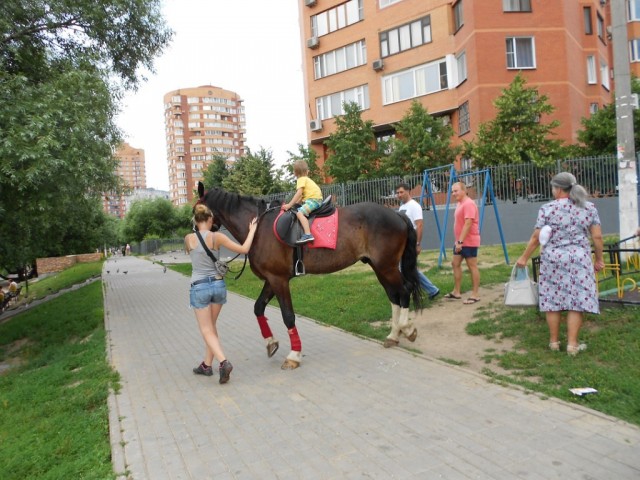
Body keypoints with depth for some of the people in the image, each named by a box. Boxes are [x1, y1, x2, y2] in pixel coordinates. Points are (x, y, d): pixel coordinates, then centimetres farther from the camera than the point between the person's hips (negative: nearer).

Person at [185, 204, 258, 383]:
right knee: (211, 326, 18)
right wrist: (252, 230, 5)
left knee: (207, 330, 4)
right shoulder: (217, 237, -7)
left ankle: (223, 361, -15)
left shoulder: (189, 239, -6)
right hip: (218, 285, 2)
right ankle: (207, 365, 26)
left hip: (199, 287, -2)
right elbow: (244, 249, -8)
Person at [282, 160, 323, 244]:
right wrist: (293, 204, 20)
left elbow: (299, 193, -16)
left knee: (299, 213, -26)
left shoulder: (301, 179, -4)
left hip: (314, 199, -11)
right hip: (316, 199, 11)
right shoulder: (306, 179, 25)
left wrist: (289, 205, -15)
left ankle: (308, 234, -41)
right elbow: (301, 196, 23)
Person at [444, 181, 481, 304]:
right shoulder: (460, 204, 15)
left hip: (469, 242, -10)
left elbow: (468, 224, -25)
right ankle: (456, 292, 19)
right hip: (460, 241, 10)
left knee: (472, 267, -4)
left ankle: (475, 295, 3)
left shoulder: (468, 204, -17)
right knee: (455, 263, 12)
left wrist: (460, 241, -27)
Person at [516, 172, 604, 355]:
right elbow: (597, 237, 2)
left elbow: (536, 238, -4)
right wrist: (599, 259, 13)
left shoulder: (547, 209, -5)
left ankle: (554, 341, 16)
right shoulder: (589, 207, 3)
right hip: (580, 259, 2)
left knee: (553, 300, 8)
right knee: (576, 301, 4)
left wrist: (524, 257, 6)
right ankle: (572, 344, 5)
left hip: (553, 259, -1)